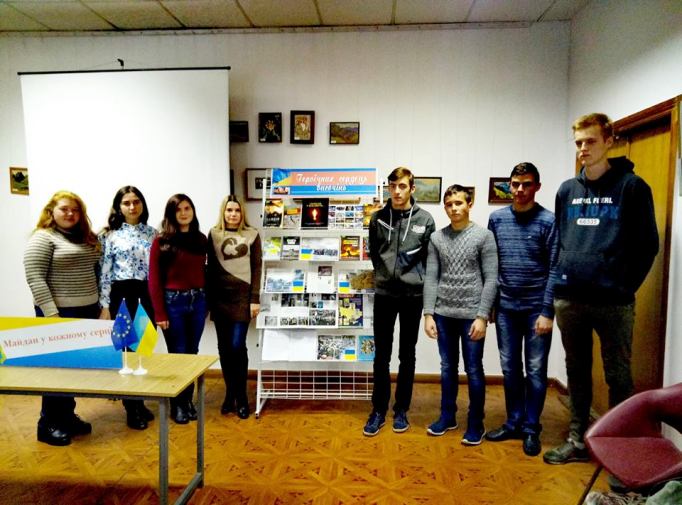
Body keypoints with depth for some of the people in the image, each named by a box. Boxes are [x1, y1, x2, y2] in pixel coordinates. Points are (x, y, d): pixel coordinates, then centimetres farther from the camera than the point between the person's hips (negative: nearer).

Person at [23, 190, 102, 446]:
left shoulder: (86, 238, 13)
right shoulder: (42, 238, -9)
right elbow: (34, 278, -16)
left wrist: (100, 305, 12)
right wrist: (51, 313, -21)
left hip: (87, 311, 7)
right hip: (59, 313, -7)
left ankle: (68, 416, 26)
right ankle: (49, 425, 15)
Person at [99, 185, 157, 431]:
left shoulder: (152, 233, 8)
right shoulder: (110, 235, -1)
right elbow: (104, 272, -4)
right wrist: (104, 306, -8)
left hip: (148, 295, 3)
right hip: (122, 295, -3)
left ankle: (140, 403, 26)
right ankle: (132, 408, 17)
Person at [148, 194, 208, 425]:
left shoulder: (201, 239, 7)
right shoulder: (161, 242, -5)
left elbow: (203, 272, 8)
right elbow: (154, 280, -7)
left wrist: (207, 301, 3)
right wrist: (159, 313, -11)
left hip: (198, 300, 4)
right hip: (173, 301, -4)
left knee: (192, 353, 12)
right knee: (178, 354, 5)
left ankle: (188, 400, 28)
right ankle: (177, 404, 23)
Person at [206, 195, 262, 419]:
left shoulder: (252, 235, 3)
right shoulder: (214, 234, 7)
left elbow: (256, 268, 1)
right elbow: (210, 268, 8)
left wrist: (255, 299, -5)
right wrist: (208, 298, 4)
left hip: (242, 295, -2)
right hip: (220, 296, 2)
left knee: (237, 346, -5)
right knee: (224, 347, 7)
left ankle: (241, 396, 11)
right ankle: (230, 393, 23)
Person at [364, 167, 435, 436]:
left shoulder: (425, 219, -2)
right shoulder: (378, 218, 2)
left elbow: (430, 258, 3)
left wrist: (417, 280, 2)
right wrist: (384, 275, 9)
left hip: (413, 294, -1)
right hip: (384, 293, 1)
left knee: (407, 356, 10)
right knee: (381, 356, 7)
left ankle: (401, 410, 24)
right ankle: (378, 410, 20)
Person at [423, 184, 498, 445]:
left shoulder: (484, 236, -3)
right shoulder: (437, 238, 6)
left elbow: (491, 279, -6)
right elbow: (431, 278, 4)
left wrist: (482, 316, -12)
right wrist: (428, 314, -1)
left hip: (471, 314, -3)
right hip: (443, 314, 3)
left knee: (473, 370, 6)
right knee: (448, 368, 14)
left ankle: (476, 423, 22)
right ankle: (447, 416, 29)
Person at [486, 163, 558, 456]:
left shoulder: (548, 221, -6)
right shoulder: (497, 218, 5)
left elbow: (555, 269, -8)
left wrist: (547, 311, -12)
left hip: (536, 308, -3)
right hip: (505, 307, 3)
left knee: (535, 371, 7)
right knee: (510, 368, 12)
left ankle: (531, 429, 22)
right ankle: (513, 423, 27)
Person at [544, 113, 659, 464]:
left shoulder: (631, 186, -2)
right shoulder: (567, 190, 11)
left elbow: (647, 244, -3)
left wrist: (626, 286, -6)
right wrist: (561, 278, 7)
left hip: (614, 303, -4)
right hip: (569, 300, 5)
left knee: (618, 377, 7)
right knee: (577, 373, 14)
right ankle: (577, 441, 28)